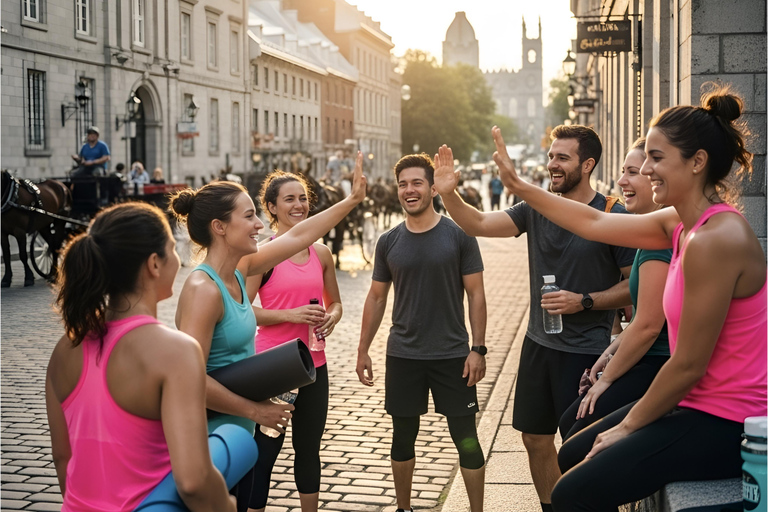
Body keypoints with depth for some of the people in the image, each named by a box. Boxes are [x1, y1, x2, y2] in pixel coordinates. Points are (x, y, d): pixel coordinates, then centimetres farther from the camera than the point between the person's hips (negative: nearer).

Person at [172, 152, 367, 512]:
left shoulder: (240, 271, 3)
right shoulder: (203, 290, -22)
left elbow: (298, 236, 13)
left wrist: (353, 200, 16)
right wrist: (253, 410, -19)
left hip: (238, 435, 9)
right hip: (210, 440, -9)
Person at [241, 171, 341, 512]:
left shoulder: (321, 253, 7)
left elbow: (335, 302, 19)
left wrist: (332, 317, -3)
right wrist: (291, 314, -20)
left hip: (314, 365, 5)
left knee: (309, 448, 16)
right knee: (265, 449, 1)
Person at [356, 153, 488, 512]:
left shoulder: (458, 236, -5)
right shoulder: (389, 242, 3)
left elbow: (476, 293, -4)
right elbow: (376, 298, 10)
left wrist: (478, 349, -10)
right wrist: (363, 350, 7)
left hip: (452, 355, -3)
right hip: (403, 356, 3)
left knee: (466, 438, 1)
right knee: (403, 437, 12)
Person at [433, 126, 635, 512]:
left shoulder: (612, 216, -12)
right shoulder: (536, 209, 3)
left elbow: (635, 285, -9)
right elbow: (479, 225, -4)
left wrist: (584, 301, -20)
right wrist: (448, 194, -20)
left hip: (586, 352, -6)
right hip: (539, 343, 6)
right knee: (535, 438, 15)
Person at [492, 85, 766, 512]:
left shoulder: (715, 239, -25)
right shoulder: (680, 223, 3)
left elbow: (689, 365, -22)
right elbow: (595, 224, 15)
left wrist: (629, 425, -9)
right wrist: (520, 187, 19)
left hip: (724, 426, -10)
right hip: (698, 403, 10)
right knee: (573, 456, 19)